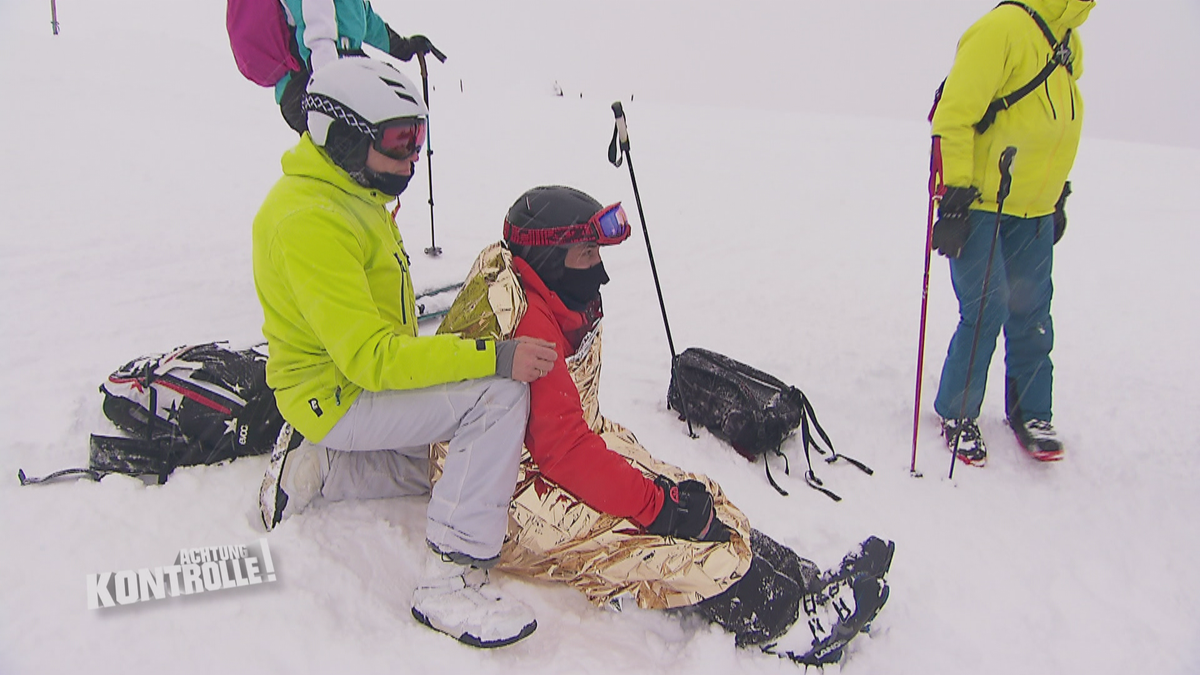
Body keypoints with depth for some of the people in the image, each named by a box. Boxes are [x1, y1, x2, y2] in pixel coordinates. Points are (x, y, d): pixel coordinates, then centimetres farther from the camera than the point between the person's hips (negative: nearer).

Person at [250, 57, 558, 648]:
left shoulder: (351, 194, 7)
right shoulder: (310, 221, -24)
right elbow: (368, 357, -31)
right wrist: (495, 357, -34)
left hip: (367, 375, 10)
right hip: (336, 396, -10)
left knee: (449, 460, 22)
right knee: (498, 397, -26)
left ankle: (315, 467, 19)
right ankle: (450, 585, -22)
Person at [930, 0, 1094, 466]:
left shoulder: (1069, 44, 11)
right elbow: (954, 116, -19)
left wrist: (1058, 198, 21)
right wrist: (955, 194, -21)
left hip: (1034, 211, 8)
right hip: (979, 205, -7)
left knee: (1031, 313, 9)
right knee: (986, 312, -6)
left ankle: (1029, 412, 24)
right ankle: (956, 414, 13)